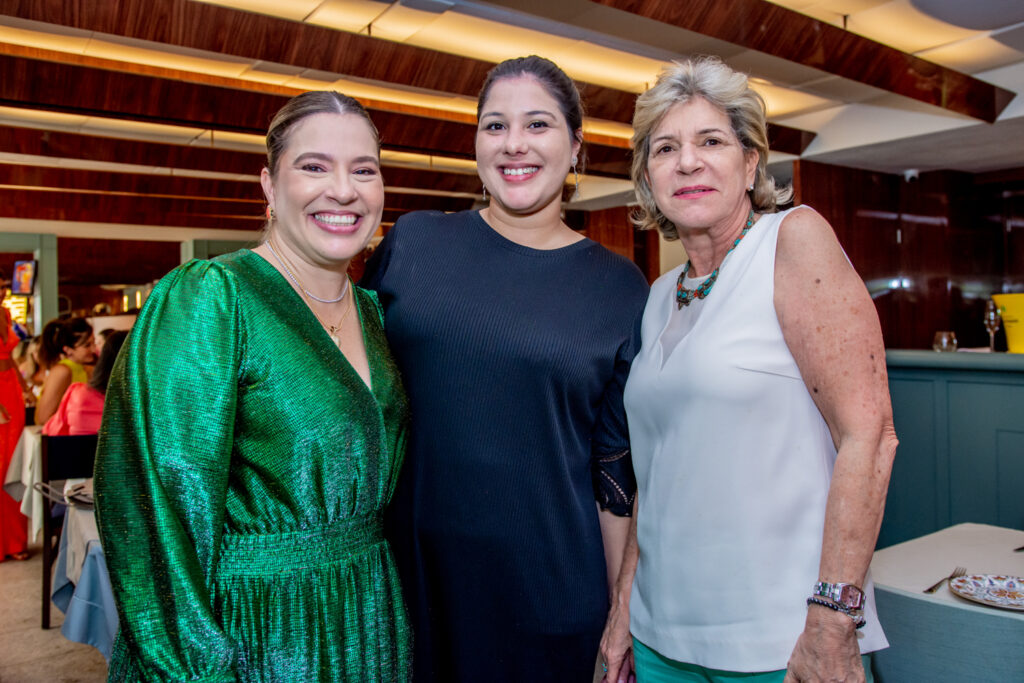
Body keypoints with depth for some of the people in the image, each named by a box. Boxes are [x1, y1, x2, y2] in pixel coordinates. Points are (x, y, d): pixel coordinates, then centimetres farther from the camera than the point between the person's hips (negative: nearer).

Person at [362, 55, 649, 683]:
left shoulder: (620, 289, -3)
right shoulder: (411, 242, -1)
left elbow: (619, 472, 0)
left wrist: (625, 623, 2)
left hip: (549, 590, -1)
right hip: (408, 573, 2)